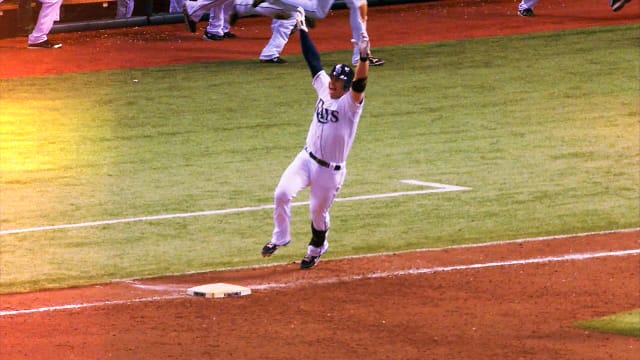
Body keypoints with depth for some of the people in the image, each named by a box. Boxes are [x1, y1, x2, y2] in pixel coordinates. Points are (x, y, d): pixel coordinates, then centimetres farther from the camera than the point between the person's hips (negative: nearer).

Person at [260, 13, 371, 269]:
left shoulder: (351, 102, -15)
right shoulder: (324, 88, 2)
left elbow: (360, 83, -35)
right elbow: (313, 61, 7)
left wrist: (364, 58, -53)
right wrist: (302, 31, 10)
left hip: (331, 170, -5)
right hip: (306, 159, 5)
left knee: (318, 212, 9)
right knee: (282, 193, -14)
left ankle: (316, 249, 36)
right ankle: (280, 237, 6)